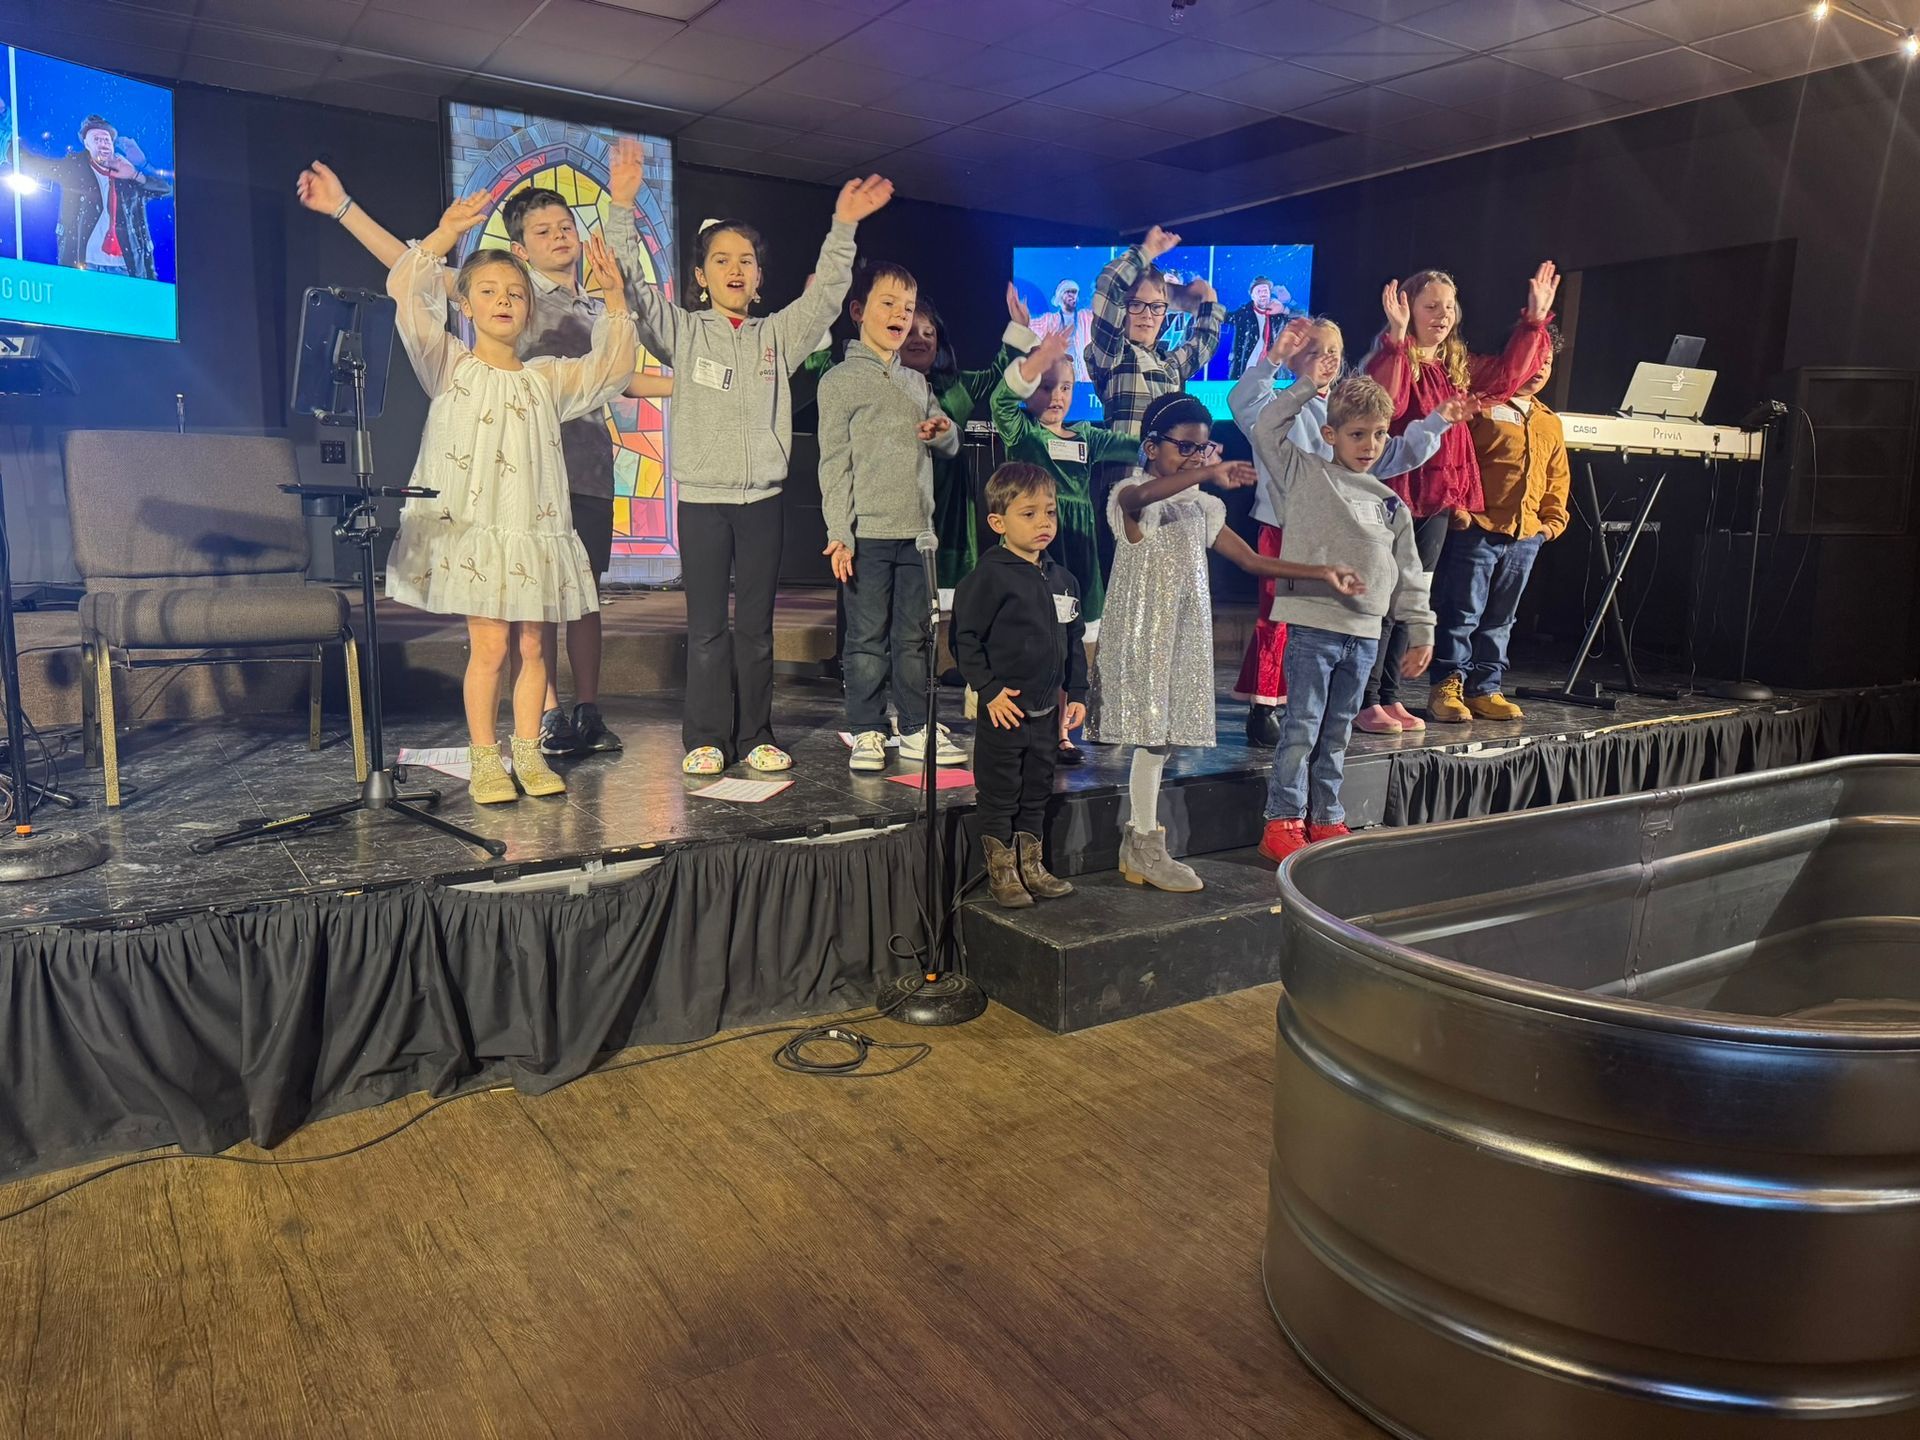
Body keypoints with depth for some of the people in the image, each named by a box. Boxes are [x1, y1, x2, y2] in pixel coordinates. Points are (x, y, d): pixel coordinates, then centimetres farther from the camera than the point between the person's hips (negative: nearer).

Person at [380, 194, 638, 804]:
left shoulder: (547, 378, 15)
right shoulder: (451, 367, 4)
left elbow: (611, 367, 18)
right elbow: (405, 293, -4)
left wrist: (615, 299, 8)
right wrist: (445, 233, -11)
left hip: (535, 527, 4)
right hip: (472, 526, -3)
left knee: (534, 645, 5)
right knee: (489, 645, -5)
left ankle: (528, 752, 16)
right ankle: (484, 759, 6)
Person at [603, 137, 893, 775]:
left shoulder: (778, 335, 11)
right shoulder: (682, 332, 4)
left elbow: (825, 295, 5)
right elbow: (632, 286, -6)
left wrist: (844, 226, -4)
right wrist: (621, 207, -15)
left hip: (762, 496, 2)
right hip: (702, 497, -2)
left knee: (757, 625, 7)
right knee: (707, 627, 1)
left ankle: (756, 735, 14)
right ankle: (706, 738, 8)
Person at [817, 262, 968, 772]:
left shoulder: (917, 382, 18)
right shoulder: (840, 380, 1)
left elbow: (950, 447, 24)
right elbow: (834, 464, -4)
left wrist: (943, 432, -2)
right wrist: (839, 535, -12)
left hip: (916, 530, 5)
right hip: (867, 532, -5)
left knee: (914, 635, 9)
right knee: (867, 637, -1)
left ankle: (916, 729, 17)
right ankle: (867, 732, 8)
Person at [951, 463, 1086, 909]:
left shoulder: (1062, 579, 8)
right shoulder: (991, 576, -14)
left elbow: (1074, 642, 16)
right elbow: (964, 638, -14)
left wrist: (1077, 693, 12)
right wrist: (990, 690, -16)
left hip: (1046, 710, 7)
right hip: (1004, 709, -6)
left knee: (1037, 792, 17)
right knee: (999, 796, 5)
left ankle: (1031, 867, 31)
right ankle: (1001, 874, 18)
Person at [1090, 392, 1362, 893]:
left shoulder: (1203, 508, 14)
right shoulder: (1133, 497, -7)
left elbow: (1252, 559, 14)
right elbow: (1140, 496, -34)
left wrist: (1321, 572, 6)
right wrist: (1208, 474, -44)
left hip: (1186, 634, 7)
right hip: (1143, 631, -6)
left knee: (1161, 735, 7)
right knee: (1152, 736, -7)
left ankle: (1139, 840, 16)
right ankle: (1146, 845, 4)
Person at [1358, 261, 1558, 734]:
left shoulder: (1460, 365, 14)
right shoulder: (1395, 357, -10)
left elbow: (1506, 374, 24)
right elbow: (1384, 403, -28)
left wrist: (1535, 318, 18)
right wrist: (1398, 335, -35)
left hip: (1439, 500, 8)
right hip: (1395, 495, -8)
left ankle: (1389, 697, 18)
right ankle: (1365, 703, -2)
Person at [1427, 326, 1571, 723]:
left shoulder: (1550, 422, 21)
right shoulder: (1481, 405, -1)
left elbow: (1558, 478, 26)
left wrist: (1553, 519, 14)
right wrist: (1456, 507, -15)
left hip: (1526, 537, 7)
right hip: (1476, 530, -7)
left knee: (1499, 620, 11)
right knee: (1462, 614, -4)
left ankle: (1484, 690, 17)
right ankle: (1447, 687, 3)